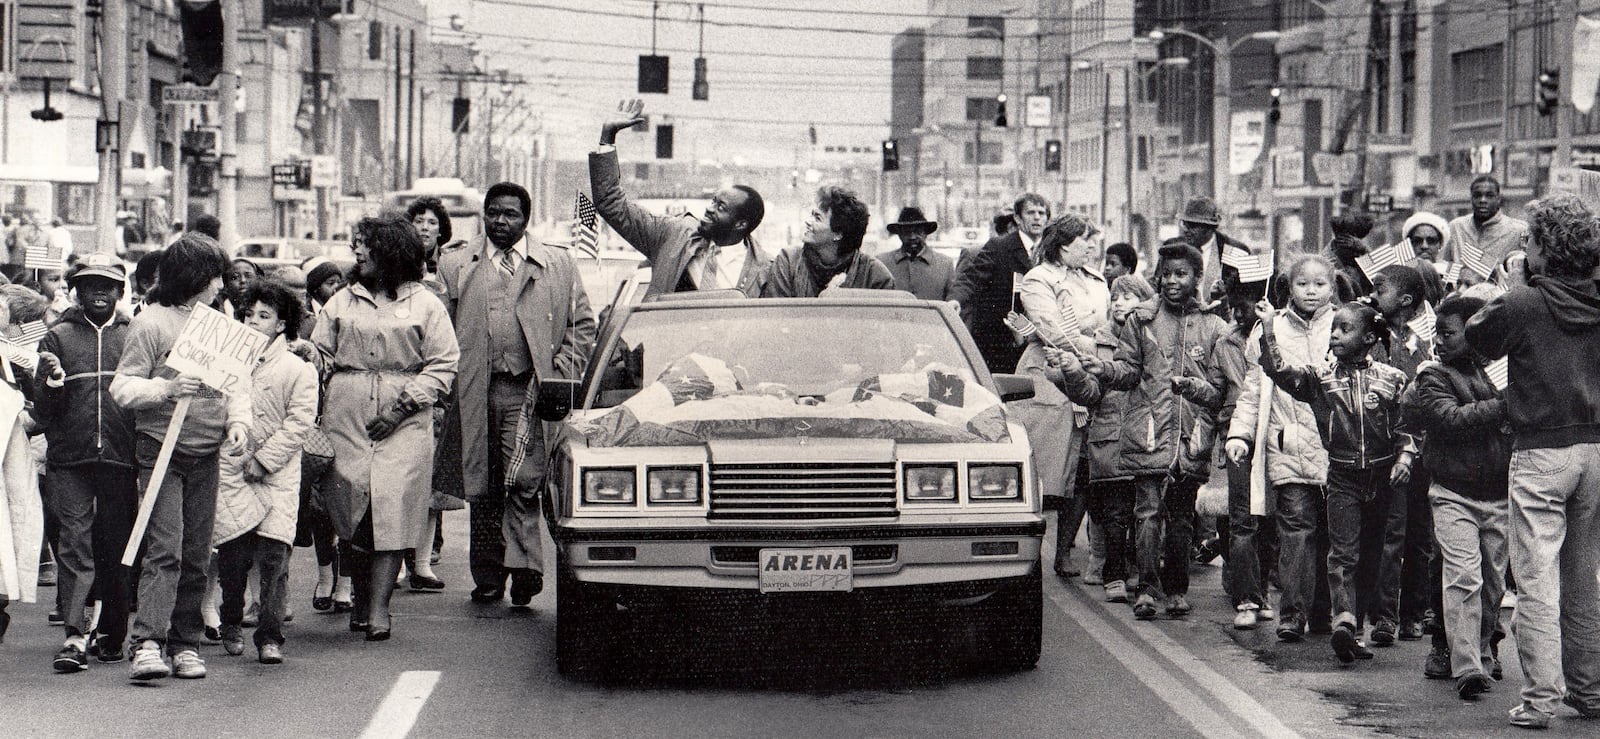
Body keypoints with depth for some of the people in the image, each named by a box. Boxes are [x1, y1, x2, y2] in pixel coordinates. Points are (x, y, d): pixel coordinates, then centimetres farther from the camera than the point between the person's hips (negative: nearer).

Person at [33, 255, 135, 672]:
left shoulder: (134, 337, 11)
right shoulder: (59, 337, 10)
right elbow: (43, 412, 7)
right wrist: (52, 383, -13)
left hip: (121, 459, 1)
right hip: (70, 460, -1)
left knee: (117, 547, 5)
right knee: (75, 544, -8)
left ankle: (113, 634, 17)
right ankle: (75, 636, -11)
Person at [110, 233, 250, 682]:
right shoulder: (150, 323, -6)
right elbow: (122, 387, -9)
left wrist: (238, 421, -2)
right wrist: (166, 389, -24)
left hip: (206, 453, 6)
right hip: (161, 450, -5)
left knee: (196, 554, 7)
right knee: (165, 548, -15)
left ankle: (186, 644, 13)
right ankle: (147, 643, -20)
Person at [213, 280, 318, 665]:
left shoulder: (299, 370, 3)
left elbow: (298, 423, -2)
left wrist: (263, 460, -9)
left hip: (277, 475, -2)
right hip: (228, 469, 2)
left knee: (274, 554, -10)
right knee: (231, 554, 3)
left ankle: (270, 636, -5)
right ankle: (231, 625, 24)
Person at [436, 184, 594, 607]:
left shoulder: (557, 265, 12)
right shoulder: (455, 266, 13)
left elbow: (582, 325, 12)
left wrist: (560, 375, 0)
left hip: (529, 390, -2)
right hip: (475, 393, 2)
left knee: (522, 483, -13)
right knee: (481, 490, 4)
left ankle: (522, 566, -8)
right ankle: (487, 578, 11)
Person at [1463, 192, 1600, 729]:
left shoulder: (1522, 304, -11)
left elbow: (1478, 336, 5)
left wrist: (1496, 297, 19)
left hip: (1540, 451, -5)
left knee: (1537, 579, -4)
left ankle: (1540, 699, -7)